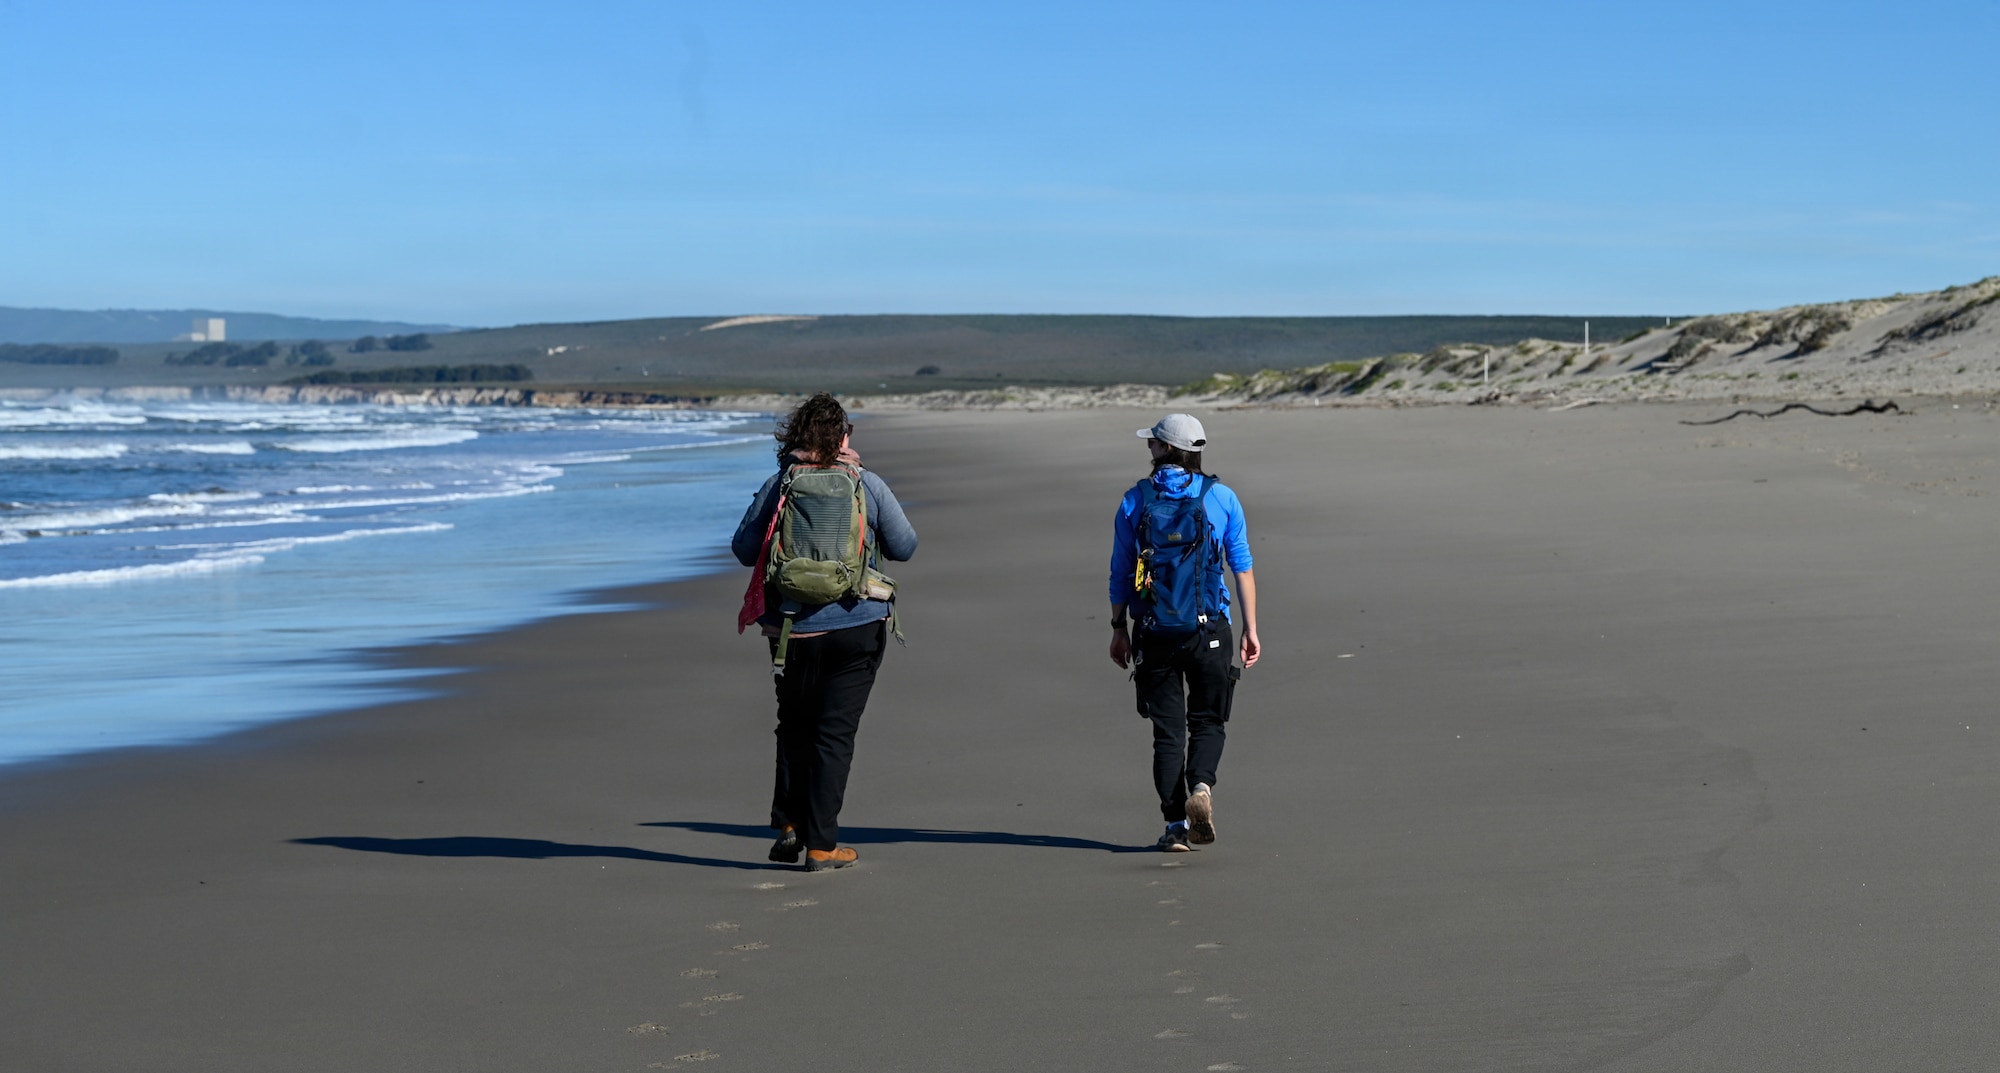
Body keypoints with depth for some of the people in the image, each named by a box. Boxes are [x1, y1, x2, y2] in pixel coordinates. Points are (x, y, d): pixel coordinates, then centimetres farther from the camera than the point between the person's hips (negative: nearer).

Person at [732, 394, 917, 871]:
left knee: (794, 727, 20)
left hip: (793, 629, 1)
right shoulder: (868, 486, -5)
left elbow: (744, 550, 2)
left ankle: (788, 825, 13)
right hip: (857, 627, -1)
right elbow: (904, 547, 5)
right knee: (835, 733, 4)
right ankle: (821, 844, 3)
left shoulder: (778, 486, -3)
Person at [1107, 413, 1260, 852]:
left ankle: (1176, 824, 1)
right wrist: (1250, 628, 4)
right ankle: (1201, 785, -15)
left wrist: (1119, 628, 12)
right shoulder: (1222, 497, 0)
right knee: (1208, 721, 13)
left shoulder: (1134, 502, 0)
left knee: (1168, 730, 7)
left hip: (1155, 633, 0)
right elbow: (1242, 568, 0)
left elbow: (1120, 573, 3)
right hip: (1210, 630, 0)